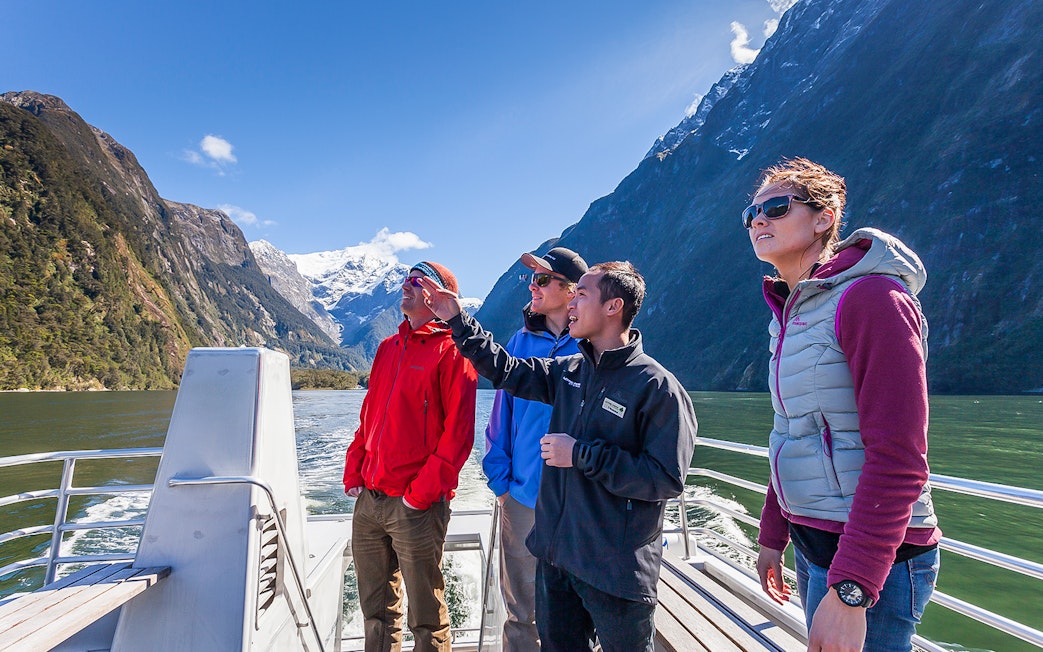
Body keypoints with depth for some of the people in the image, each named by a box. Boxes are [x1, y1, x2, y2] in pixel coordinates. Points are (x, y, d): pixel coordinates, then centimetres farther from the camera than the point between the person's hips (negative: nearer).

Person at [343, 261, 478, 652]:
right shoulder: (388, 348, 15)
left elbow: (457, 431, -12)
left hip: (416, 506, -7)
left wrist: (423, 492, -15)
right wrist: (353, 473, 9)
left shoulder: (450, 352, -7)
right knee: (376, 609, 18)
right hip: (368, 499, 7)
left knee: (426, 616, 6)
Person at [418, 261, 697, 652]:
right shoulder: (568, 371, 4)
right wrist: (457, 321, 8)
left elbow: (667, 479, -21)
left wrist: (581, 454, -20)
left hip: (617, 571, -6)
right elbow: (505, 370, 13)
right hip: (556, 557, 6)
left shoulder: (658, 387, -16)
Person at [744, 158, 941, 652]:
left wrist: (849, 590, -24)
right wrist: (772, 537, 18)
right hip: (812, 545, 8)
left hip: (872, 557, -8)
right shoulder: (790, 313, 10)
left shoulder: (871, 298, -16)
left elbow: (898, 461, -22)